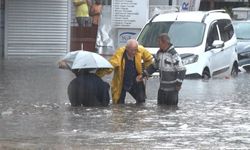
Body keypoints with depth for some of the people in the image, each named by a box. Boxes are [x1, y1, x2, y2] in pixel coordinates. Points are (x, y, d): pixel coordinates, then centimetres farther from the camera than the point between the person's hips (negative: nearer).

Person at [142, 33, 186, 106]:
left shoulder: (174, 55, -17)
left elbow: (181, 70, -17)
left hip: (172, 89, -8)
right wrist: (144, 74, 15)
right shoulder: (159, 53, 7)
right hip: (162, 88, 8)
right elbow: (154, 66, 21)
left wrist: (178, 84, -17)